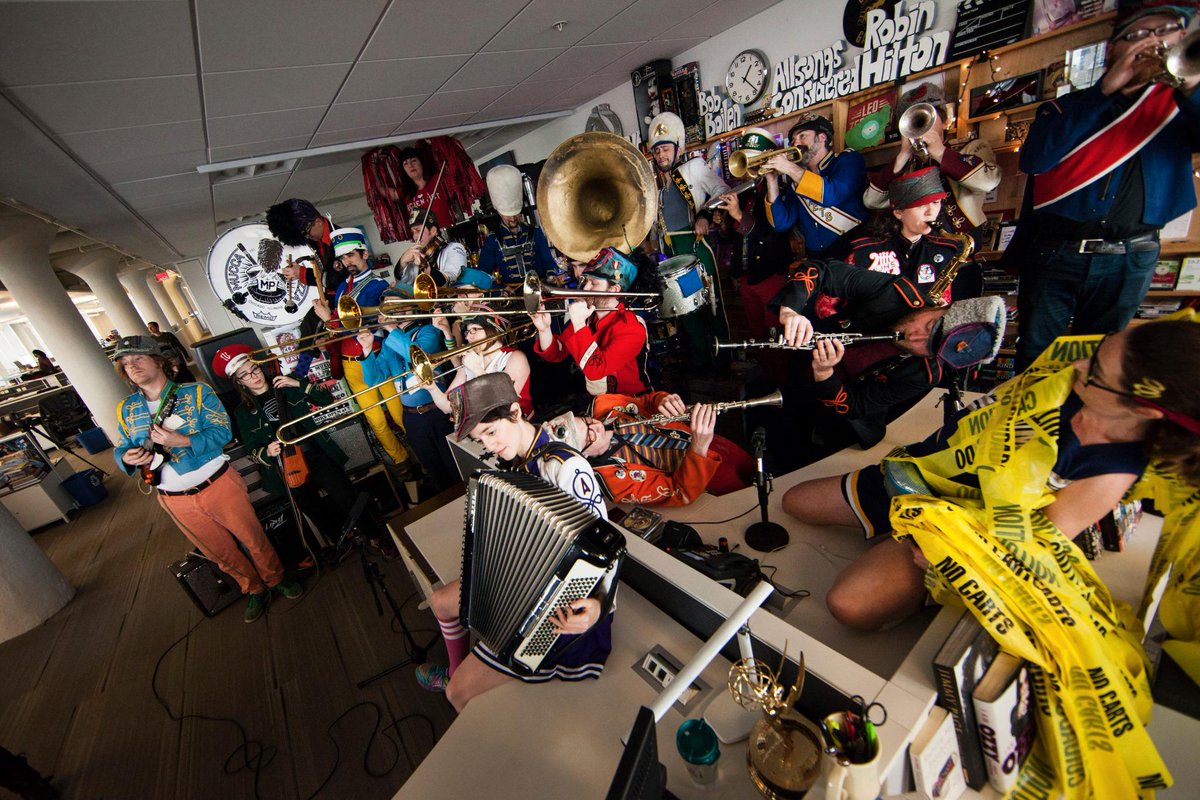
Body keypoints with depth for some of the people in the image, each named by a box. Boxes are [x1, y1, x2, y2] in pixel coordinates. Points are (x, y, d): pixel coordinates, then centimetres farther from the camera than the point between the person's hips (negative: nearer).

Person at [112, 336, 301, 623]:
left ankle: (275, 579, 32)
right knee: (220, 552, 16)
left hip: (218, 485, -4)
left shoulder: (197, 392, -8)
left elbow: (222, 432, -15)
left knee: (252, 537, 7)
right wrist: (126, 458, -14)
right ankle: (255, 590, 37)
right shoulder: (126, 409, 4)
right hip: (176, 501, 4)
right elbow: (121, 449, 9)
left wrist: (181, 440, -29)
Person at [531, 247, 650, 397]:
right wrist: (544, 329, -15)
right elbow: (556, 354, 3)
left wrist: (579, 324, -26)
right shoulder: (586, 315, 0)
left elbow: (595, 370, -30)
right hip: (587, 397, 5)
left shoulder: (631, 328, -19)